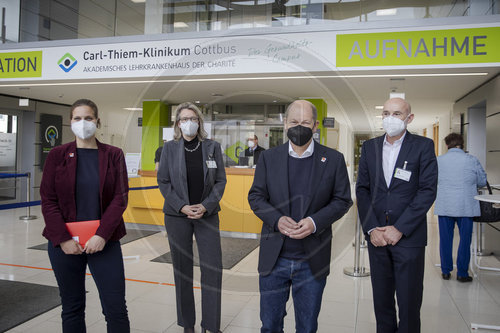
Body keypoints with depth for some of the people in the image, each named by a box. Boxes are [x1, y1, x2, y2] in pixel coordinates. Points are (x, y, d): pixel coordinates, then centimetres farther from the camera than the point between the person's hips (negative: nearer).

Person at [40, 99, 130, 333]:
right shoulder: (57, 155, 4)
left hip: (104, 241, -1)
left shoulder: (113, 155, 2)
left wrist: (102, 235, -13)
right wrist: (62, 239, -10)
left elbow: (120, 198, -4)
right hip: (64, 243, 1)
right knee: (72, 308, 12)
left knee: (116, 308, 0)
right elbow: (48, 200, 0)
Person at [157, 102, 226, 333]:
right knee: (182, 269, 8)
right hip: (177, 215, 0)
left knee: (213, 268, -2)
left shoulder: (212, 147, 3)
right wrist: (182, 207, -11)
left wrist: (206, 206, -11)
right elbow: (163, 181, 1)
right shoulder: (170, 148, 2)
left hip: (207, 214, 0)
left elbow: (220, 180, 3)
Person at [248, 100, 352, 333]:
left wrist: (315, 222, -16)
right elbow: (255, 196, 3)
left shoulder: (334, 159, -1)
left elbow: (342, 200, 0)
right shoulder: (268, 157, 3)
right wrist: (277, 220, -15)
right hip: (274, 259, 1)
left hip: (312, 261, -1)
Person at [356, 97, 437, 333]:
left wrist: (399, 229, -13)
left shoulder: (423, 146, -2)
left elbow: (428, 190, -8)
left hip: (409, 236, -3)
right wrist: (371, 229, -5)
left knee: (409, 302, 7)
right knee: (381, 299, 14)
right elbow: (362, 189, 5)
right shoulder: (369, 147, 7)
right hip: (376, 235, 3)